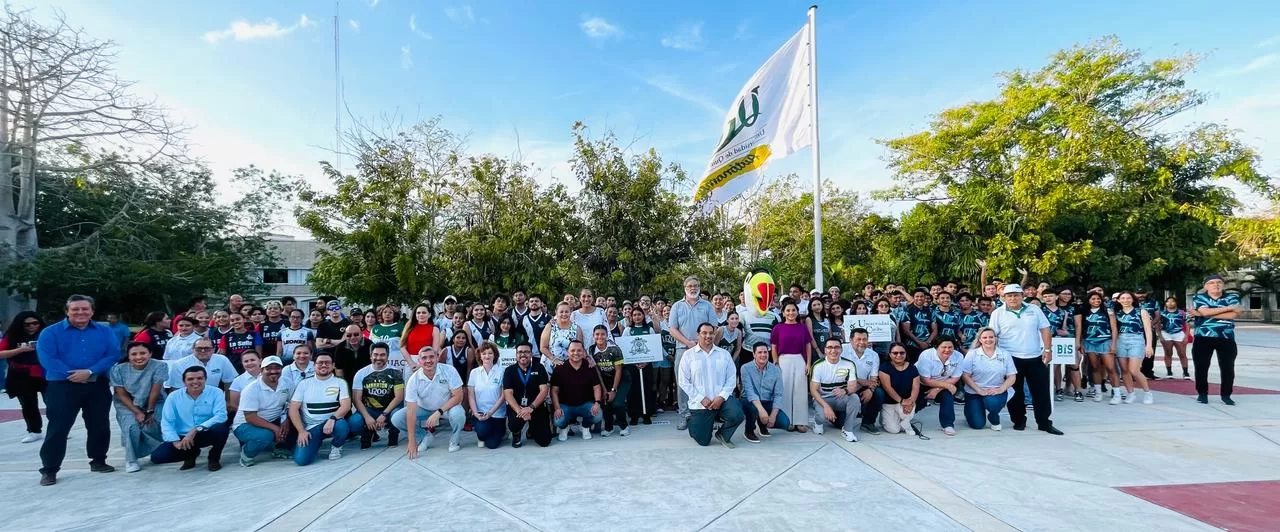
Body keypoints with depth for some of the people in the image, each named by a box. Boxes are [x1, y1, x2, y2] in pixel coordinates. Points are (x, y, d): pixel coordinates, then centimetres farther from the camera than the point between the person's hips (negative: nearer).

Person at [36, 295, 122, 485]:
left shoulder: (105, 332, 4)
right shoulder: (50, 332, 0)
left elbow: (113, 355, -5)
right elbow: (47, 358, -10)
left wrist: (89, 372, -18)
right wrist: (72, 374, -17)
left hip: (98, 386, 2)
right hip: (62, 386, -2)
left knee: (100, 426, 10)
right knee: (58, 428, -1)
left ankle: (98, 461, 25)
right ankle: (49, 470, 10)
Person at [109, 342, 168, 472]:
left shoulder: (159, 366, -19)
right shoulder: (118, 369, -14)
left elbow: (155, 391, -15)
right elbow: (122, 395, -10)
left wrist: (149, 411, -12)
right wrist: (137, 412, -17)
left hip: (154, 404, -1)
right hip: (128, 405, 1)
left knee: (149, 427, -23)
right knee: (131, 427, -23)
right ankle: (131, 460, 0)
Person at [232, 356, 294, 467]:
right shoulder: (251, 389, -20)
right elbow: (250, 418, -23)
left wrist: (287, 421, -20)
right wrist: (274, 428, -31)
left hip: (272, 421, 5)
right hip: (245, 425, -5)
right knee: (266, 436, -35)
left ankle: (280, 447, 4)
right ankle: (246, 453, -3)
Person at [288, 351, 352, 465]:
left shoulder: (340, 382, 2)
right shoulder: (304, 383, 6)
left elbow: (346, 405, -10)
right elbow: (293, 409, 1)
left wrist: (332, 419, -28)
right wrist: (301, 431, -10)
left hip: (332, 423, -1)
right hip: (311, 428, 1)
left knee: (342, 425, -36)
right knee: (301, 459, -22)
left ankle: (336, 446, 0)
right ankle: (316, 444, 15)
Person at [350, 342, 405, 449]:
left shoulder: (395, 372, -5)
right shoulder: (361, 373, 0)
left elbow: (399, 397, -12)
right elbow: (356, 399, -5)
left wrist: (384, 415, -22)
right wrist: (367, 417, -20)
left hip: (389, 409, -2)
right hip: (369, 410, 2)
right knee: (353, 423, -28)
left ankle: (393, 433, 1)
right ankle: (368, 432, 9)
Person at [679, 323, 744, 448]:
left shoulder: (724, 354, 7)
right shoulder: (689, 355, 1)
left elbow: (731, 378, 2)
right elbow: (683, 381, -4)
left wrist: (721, 397, -12)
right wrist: (701, 399, -11)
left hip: (722, 399, 2)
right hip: (699, 403, -1)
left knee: (737, 415, -28)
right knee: (703, 441, -1)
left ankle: (723, 435, 5)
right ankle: (693, 423, 35)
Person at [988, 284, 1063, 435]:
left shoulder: (1034, 310, 7)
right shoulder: (998, 313, -1)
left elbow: (1044, 329, 7)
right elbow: (992, 335, -2)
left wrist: (1047, 350, -1)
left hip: (1036, 358, 2)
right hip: (1011, 359, -2)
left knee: (1042, 390, 6)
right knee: (1015, 391, 6)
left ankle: (1044, 423, 17)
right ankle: (1019, 421, 19)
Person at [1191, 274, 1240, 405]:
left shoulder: (1232, 297, 4)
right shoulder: (1199, 297, 1)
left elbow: (1233, 315, -12)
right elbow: (1205, 311, -17)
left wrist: (1204, 314, -14)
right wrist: (1228, 307, -10)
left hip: (1227, 339, 1)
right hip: (1203, 338, -1)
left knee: (1228, 368, 3)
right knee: (1201, 367, 2)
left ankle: (1226, 395, 17)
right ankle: (1202, 393, 14)